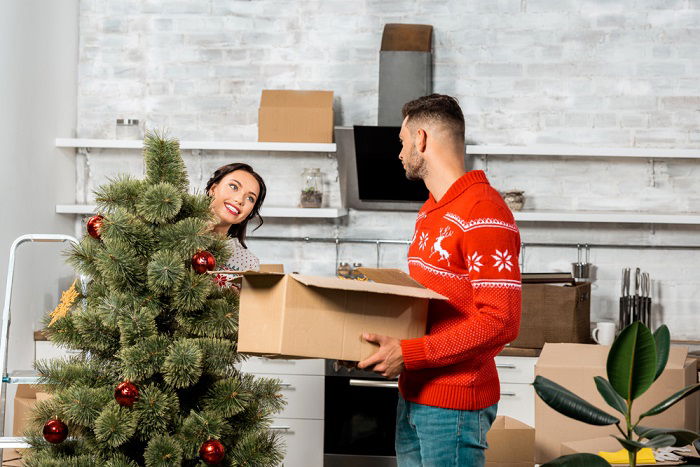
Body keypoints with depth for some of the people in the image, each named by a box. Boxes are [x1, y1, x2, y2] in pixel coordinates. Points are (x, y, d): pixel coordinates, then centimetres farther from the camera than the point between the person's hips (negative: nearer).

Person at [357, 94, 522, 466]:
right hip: (414, 394, 9)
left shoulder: (483, 213, -16)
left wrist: (408, 354, -23)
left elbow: (499, 323, -22)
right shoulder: (431, 211, 16)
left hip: (453, 405, -9)